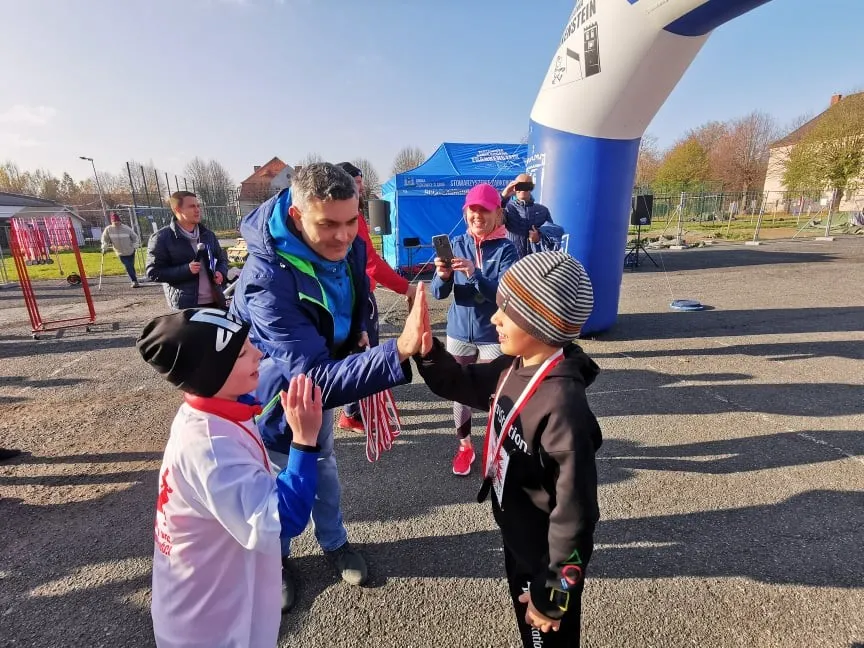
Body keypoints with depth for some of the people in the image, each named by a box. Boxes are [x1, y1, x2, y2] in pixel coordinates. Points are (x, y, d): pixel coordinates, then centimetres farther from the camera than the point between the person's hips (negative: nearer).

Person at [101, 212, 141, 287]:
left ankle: (135, 281, 23)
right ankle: (134, 281, 0)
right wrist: (104, 248, -4)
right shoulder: (108, 229, -9)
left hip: (130, 252, 0)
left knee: (131, 266, 8)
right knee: (128, 267, -7)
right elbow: (104, 240, 1)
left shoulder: (126, 228, -11)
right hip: (120, 253, 0)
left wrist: (135, 247, -8)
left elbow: (135, 237, -2)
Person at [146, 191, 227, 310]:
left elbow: (222, 258, 22)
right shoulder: (162, 238, -5)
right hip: (185, 305, -6)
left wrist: (221, 272, -2)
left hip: (214, 301, 6)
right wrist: (186, 270, -20)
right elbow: (153, 273, -7)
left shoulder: (207, 234, 13)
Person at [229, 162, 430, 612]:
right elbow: (317, 377, -48)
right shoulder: (268, 278, -41)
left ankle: (334, 542, 49)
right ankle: (275, 559, 46)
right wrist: (399, 352, -58)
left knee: (322, 462, 24)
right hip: (273, 391, -5)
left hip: (321, 377, 6)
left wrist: (359, 331, 0)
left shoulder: (349, 246, -19)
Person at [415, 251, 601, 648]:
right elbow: (466, 385, 5)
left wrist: (555, 593, -18)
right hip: (518, 539, 8)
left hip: (546, 557, -7)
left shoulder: (561, 403, -36)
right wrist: (427, 351, -12)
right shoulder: (516, 367, -10)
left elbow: (575, 510, -30)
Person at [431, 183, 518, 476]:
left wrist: (474, 274, -37)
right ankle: (464, 446, 34)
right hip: (459, 333, 3)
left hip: (493, 336, -3)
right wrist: (443, 276, -29)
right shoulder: (456, 244, -1)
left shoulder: (506, 249, -9)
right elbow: (439, 293, -7)